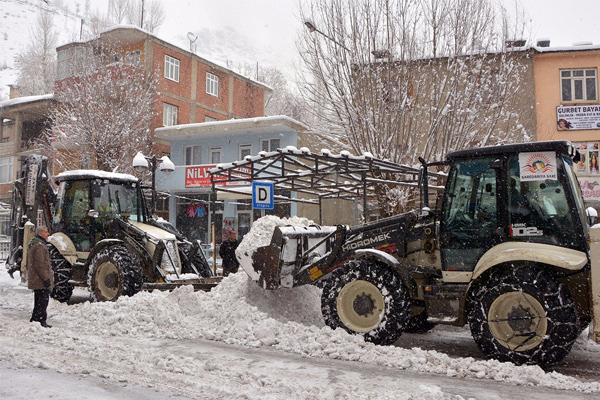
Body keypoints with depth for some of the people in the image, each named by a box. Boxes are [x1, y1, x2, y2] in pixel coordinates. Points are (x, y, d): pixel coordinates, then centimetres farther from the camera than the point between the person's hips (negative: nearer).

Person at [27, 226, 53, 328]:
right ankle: (41, 320, -4)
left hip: (35, 280, 11)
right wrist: (46, 278, -21)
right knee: (43, 300, -6)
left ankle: (34, 319, 23)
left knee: (39, 300, 17)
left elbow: (29, 263, 24)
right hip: (41, 281, -11)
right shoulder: (39, 246, -17)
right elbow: (40, 264, -23)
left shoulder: (33, 245, 18)